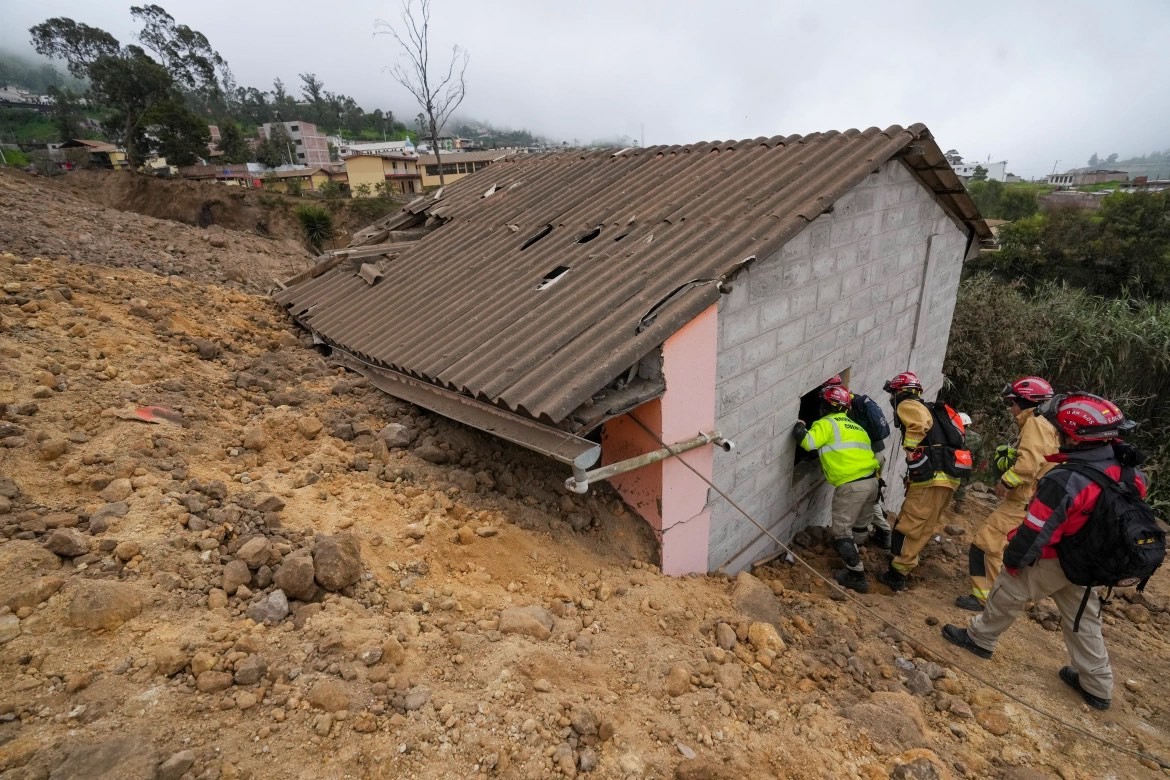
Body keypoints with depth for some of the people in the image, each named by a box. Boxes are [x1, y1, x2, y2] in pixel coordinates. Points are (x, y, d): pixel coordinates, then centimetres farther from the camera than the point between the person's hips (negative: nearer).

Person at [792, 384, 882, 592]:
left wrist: (799, 426, 1)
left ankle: (857, 576, 4)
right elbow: (865, 450, 23)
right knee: (855, 525, 25)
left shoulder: (827, 424, -4)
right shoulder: (855, 426, 22)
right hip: (871, 482, 8)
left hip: (851, 485, -8)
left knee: (841, 531, 1)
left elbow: (808, 441, -16)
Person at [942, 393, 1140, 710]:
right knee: (1081, 618, 21)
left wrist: (1012, 559, -10)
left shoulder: (1065, 482, -36)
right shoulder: (1123, 470, -13)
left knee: (1006, 595, 15)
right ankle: (1098, 687, 35)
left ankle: (979, 638, 34)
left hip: (1051, 562, -7)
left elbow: (1035, 532, -28)